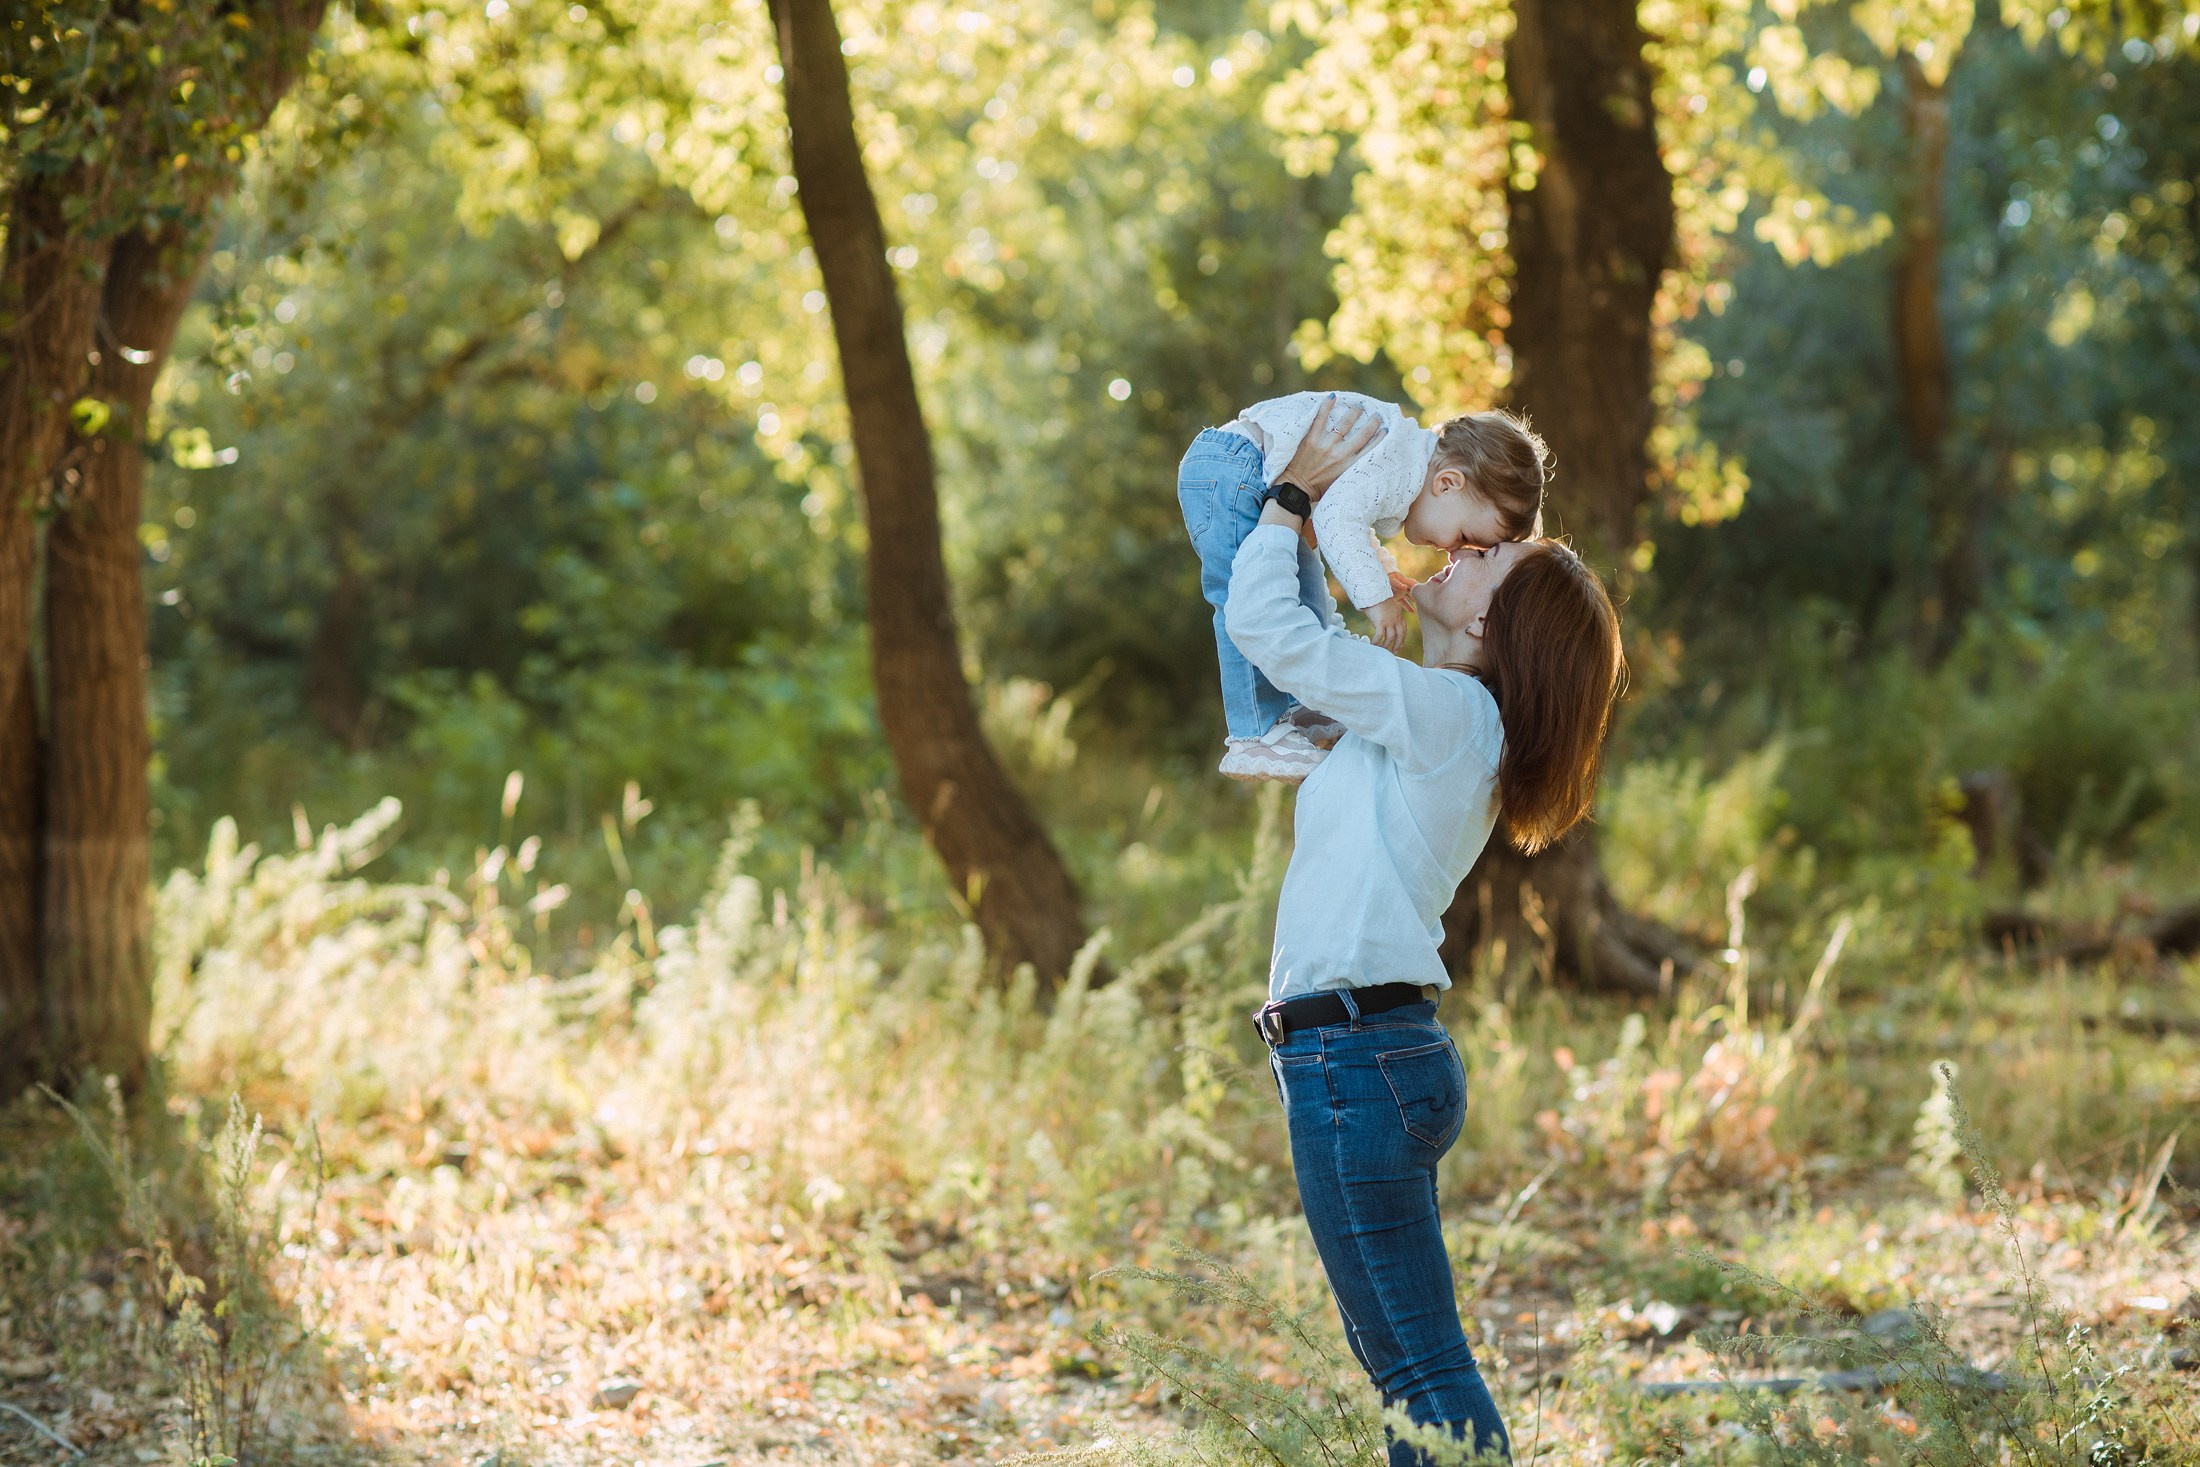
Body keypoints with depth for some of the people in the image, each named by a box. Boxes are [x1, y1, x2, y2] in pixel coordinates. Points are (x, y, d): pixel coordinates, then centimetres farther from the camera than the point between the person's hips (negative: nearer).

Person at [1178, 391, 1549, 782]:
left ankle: (1305, 714, 24)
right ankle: (1257, 737, -11)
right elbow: (1336, 519, -30)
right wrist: (1376, 595, -27)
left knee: (1306, 593, 16)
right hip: (1227, 470, -11)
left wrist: (1379, 568, 8)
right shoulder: (1398, 461, -23)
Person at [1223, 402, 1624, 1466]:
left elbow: (1262, 624, -10)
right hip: (1393, 1058, 10)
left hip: (1358, 1060, -10)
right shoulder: (1458, 730, 15)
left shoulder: (1439, 708, -12)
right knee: (1407, 1362, 14)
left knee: (1423, 1367, -9)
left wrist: (1298, 495, 2)